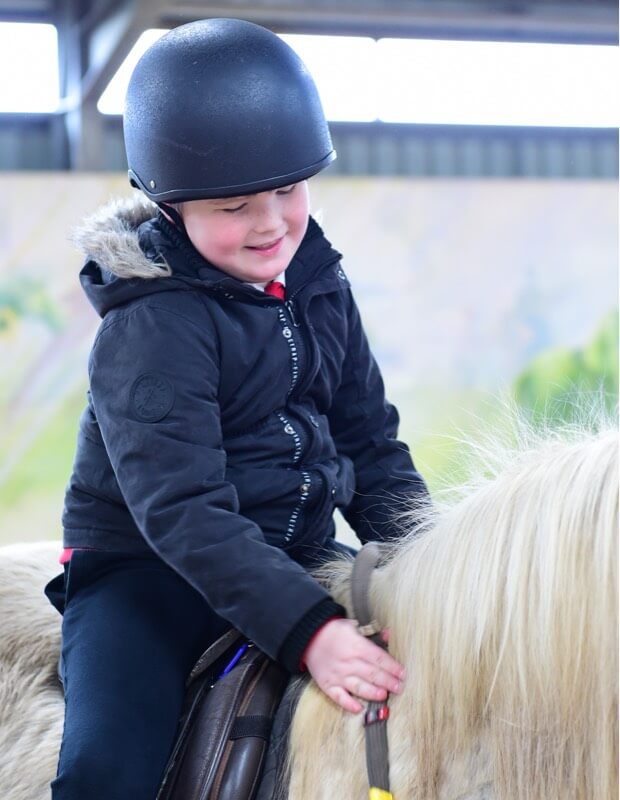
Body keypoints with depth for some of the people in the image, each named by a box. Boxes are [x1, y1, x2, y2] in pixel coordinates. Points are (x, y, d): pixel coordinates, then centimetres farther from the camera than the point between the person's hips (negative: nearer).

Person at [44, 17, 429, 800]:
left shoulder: (320, 288, 2)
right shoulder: (150, 330, -20)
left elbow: (371, 441, 10)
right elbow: (182, 513, -28)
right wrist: (307, 630, -37)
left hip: (297, 553, 7)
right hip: (147, 568, -6)